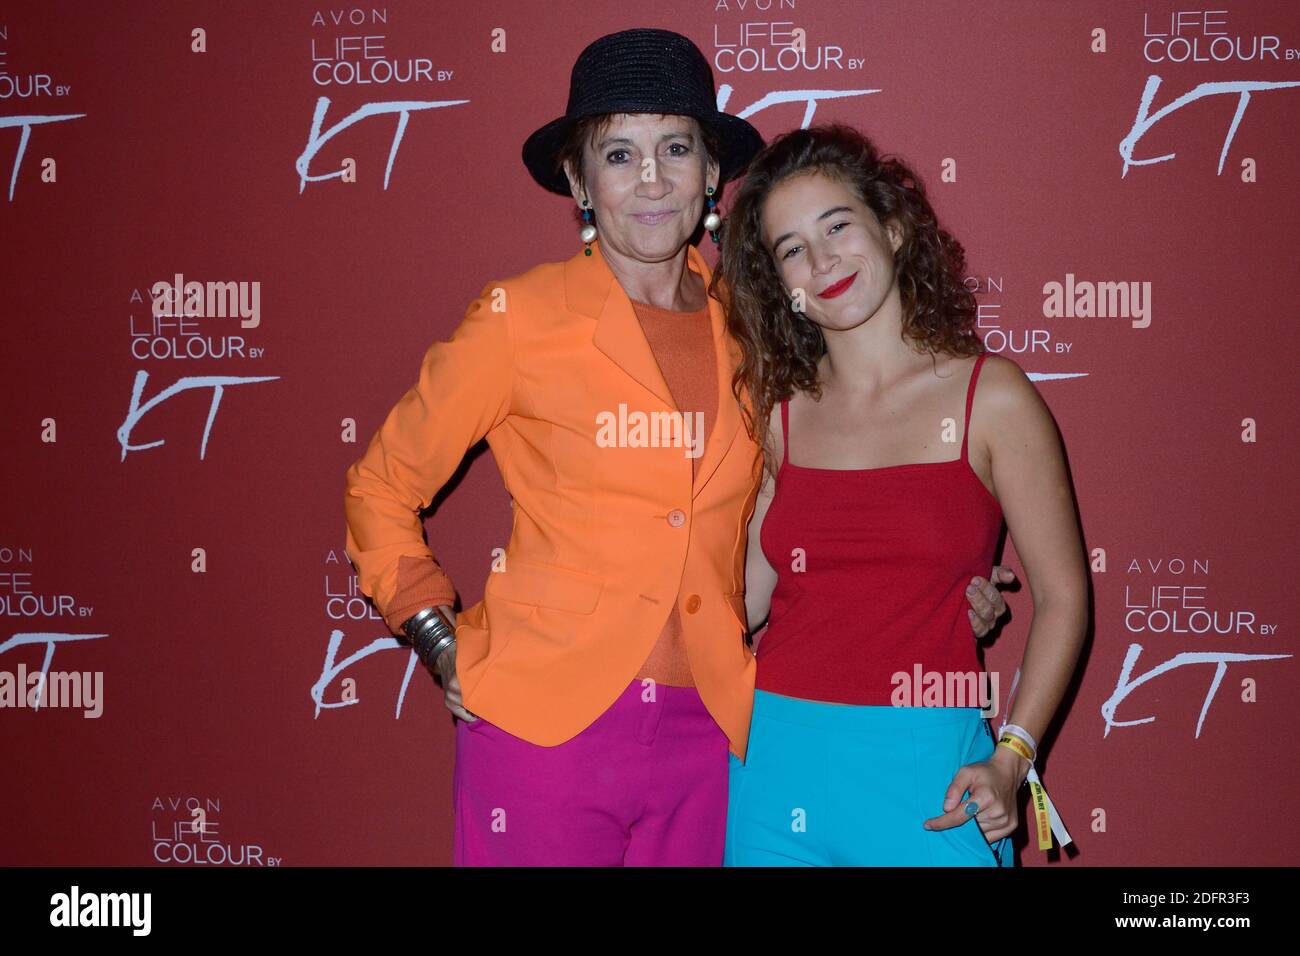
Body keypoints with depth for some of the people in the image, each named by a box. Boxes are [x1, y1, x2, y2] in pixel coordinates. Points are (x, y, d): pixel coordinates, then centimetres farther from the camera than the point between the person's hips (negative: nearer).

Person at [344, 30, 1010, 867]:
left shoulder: (746, 330, 5)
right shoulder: (522, 319, -5)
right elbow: (381, 489, 5)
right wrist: (446, 650, -3)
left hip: (707, 730, 3)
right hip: (546, 725, -3)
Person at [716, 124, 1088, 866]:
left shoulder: (991, 397, -4)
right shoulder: (781, 412, 5)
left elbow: (1063, 596, -3)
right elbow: (748, 595, 7)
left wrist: (1009, 762, -10)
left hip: (924, 774, -3)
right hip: (776, 761, 3)